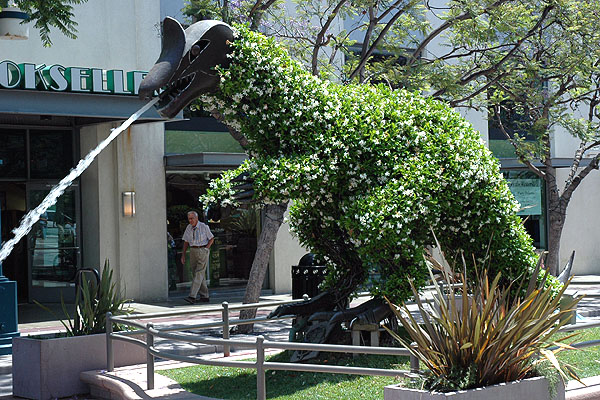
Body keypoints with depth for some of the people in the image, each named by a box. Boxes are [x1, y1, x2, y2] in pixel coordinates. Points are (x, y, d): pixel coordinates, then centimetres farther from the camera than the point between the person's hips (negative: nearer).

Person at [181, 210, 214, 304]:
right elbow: (186, 242, 13)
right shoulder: (189, 228, 6)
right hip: (193, 251, 6)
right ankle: (204, 296, 16)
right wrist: (183, 255, 9)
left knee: (199, 273, -13)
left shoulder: (204, 227, -7)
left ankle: (192, 297, -21)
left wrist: (206, 249, -6)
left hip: (203, 250, -6)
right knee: (198, 274, 7)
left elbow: (212, 238, 3)